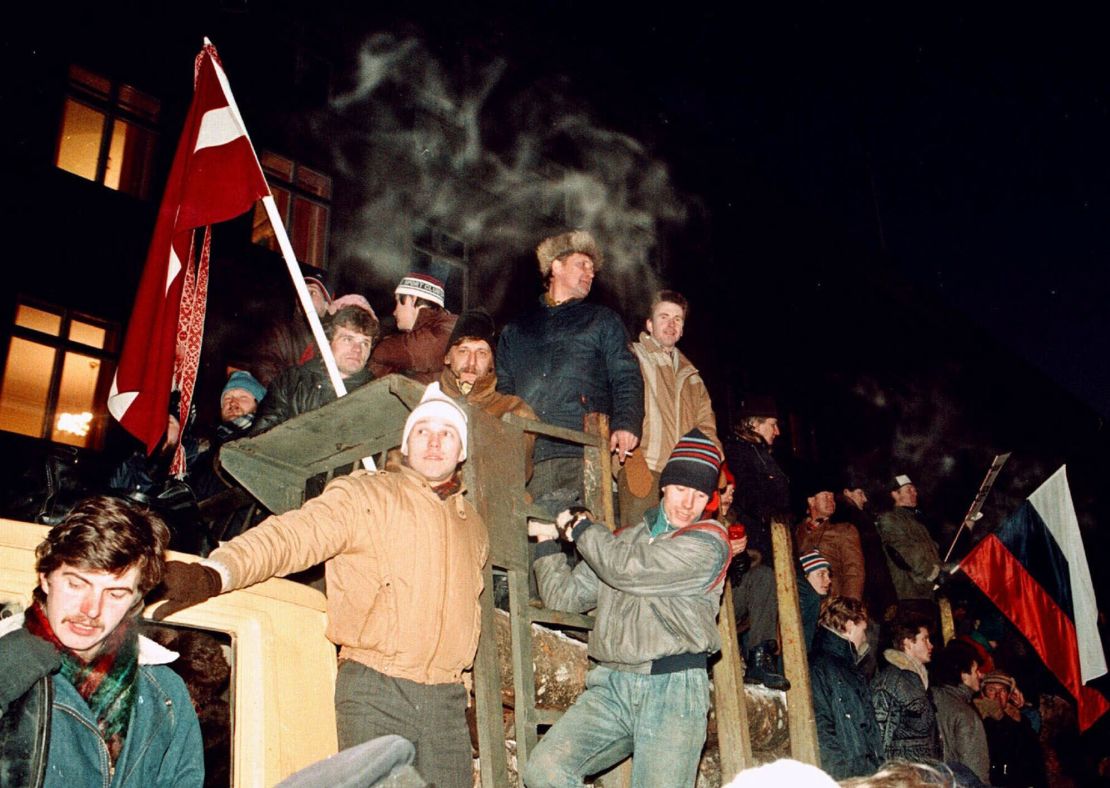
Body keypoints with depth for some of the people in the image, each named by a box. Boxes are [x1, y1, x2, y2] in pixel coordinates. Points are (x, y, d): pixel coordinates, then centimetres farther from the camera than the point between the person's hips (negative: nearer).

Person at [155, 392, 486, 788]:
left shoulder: (473, 525, 16)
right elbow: (289, 535, -15)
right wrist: (214, 572, -31)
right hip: (374, 691, -4)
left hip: (447, 699, 5)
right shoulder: (363, 495, 0)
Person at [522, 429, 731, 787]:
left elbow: (628, 569, -11)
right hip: (611, 684, 4)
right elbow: (565, 596, 22)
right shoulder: (623, 539, 19)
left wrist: (580, 527, 4)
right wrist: (547, 540, 16)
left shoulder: (708, 541, -1)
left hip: (672, 688, -4)